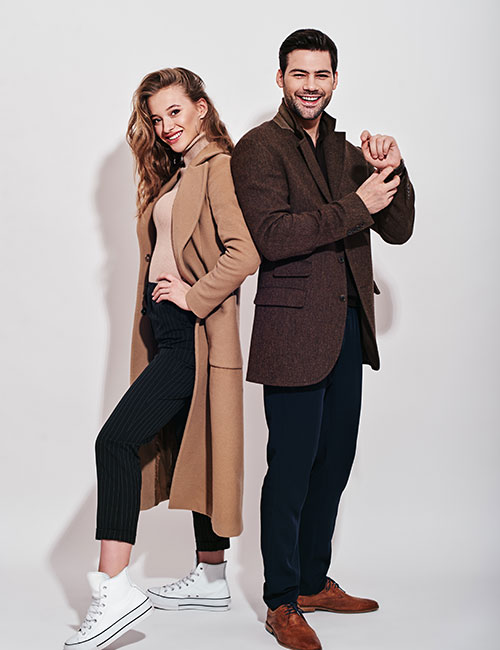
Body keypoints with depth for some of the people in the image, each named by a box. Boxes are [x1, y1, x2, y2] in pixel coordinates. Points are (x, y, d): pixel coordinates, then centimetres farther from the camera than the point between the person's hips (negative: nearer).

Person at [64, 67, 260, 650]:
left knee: (116, 440, -15)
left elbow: (244, 253, -22)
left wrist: (194, 296, -14)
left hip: (193, 335, -10)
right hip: (166, 330, 10)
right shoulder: (171, 174, 19)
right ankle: (210, 578, 25)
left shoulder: (218, 167, -9)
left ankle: (114, 589, -13)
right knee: (188, 449, 14)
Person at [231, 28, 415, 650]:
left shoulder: (346, 151, 16)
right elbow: (273, 236, -18)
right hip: (295, 330, -7)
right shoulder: (258, 148, -5)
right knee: (291, 469, -1)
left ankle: (314, 582, 30)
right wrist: (356, 206, -18)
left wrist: (392, 173, -7)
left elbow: (397, 229, 11)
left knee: (334, 463, 14)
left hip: (348, 329, 7)